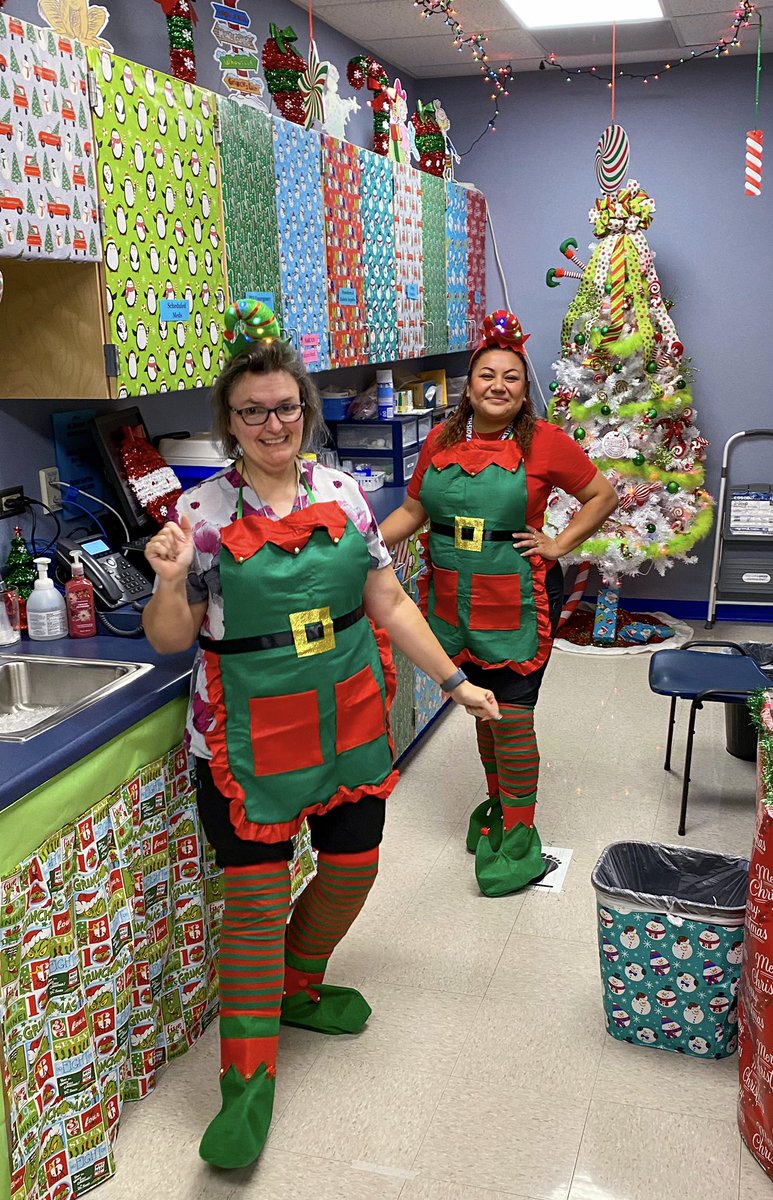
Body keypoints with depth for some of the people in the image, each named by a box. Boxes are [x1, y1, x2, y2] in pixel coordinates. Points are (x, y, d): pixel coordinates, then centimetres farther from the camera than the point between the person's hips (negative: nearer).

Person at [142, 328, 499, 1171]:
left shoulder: (343, 494, 2)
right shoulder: (201, 512, -7)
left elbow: (389, 603, 8)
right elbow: (170, 639, -3)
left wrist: (454, 680, 7)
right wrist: (171, 581, -23)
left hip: (350, 723, 4)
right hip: (249, 738, -4)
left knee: (352, 871, 14)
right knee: (256, 899, 0)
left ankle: (296, 989, 43)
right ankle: (248, 1080, 16)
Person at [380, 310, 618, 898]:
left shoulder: (545, 442, -7)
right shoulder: (441, 441, 4)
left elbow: (603, 494, 3)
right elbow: (413, 510, 11)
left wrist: (559, 545, -5)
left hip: (518, 602, -4)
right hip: (456, 600, 4)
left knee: (512, 719, -2)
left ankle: (519, 837, 13)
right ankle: (497, 802, 39)